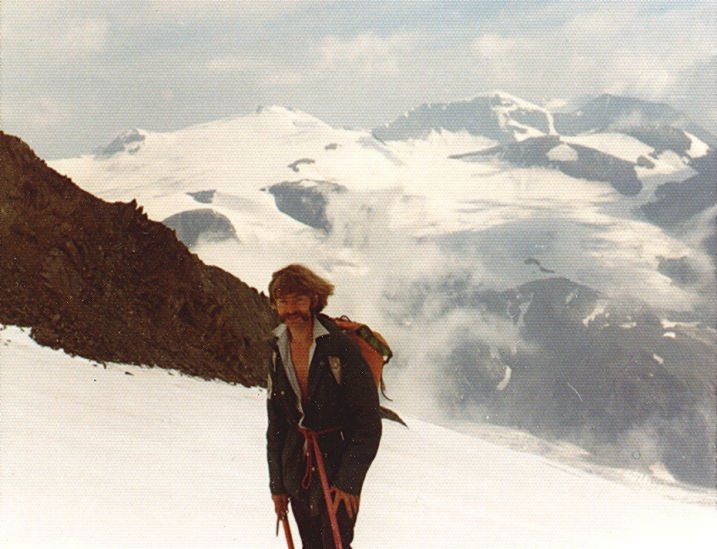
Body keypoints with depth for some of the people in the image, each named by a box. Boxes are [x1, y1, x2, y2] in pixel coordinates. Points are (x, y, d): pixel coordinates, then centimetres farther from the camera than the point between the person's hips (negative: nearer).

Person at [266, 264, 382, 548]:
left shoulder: (341, 348, -12)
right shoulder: (279, 354, 6)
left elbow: (368, 422, -13)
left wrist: (349, 480, -18)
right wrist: (277, 483, 10)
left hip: (337, 466, -6)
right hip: (297, 470, 6)